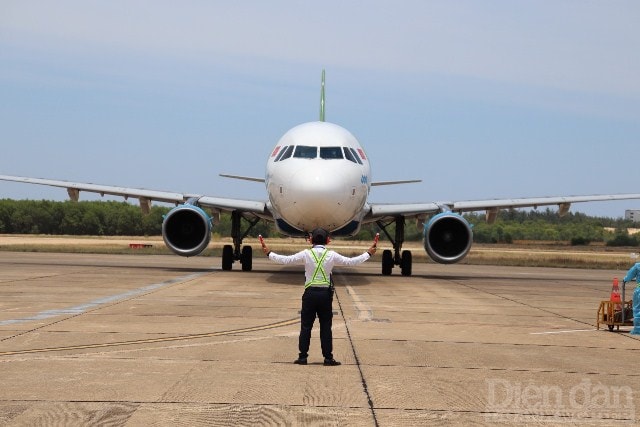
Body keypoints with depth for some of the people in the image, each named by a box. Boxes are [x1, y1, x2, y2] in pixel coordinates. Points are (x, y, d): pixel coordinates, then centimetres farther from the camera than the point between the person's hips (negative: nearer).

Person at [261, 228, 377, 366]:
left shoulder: (306, 254, -4)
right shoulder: (332, 255, -2)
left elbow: (285, 260, -2)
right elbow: (350, 261, 4)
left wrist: (269, 253, 11)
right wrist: (368, 254, 16)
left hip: (310, 293, 0)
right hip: (325, 293, 1)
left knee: (306, 326, 5)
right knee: (326, 327, 5)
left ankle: (303, 356, 5)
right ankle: (328, 358, 5)